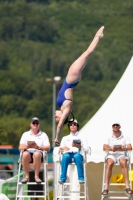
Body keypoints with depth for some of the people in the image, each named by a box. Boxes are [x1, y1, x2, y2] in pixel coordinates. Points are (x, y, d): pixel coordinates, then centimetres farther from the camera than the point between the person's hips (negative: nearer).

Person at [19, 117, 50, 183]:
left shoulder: (43, 135, 17)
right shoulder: (25, 134, 21)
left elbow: (48, 148, 4)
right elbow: (20, 147, 10)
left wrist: (38, 147, -15)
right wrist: (27, 146, -14)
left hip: (39, 152, -1)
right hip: (28, 151, 1)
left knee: (36, 154, -39)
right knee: (25, 154, -37)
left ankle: (36, 176, -32)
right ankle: (26, 176, -29)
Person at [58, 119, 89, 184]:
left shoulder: (81, 138, 26)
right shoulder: (65, 138, 32)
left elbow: (86, 148, 10)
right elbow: (60, 148, 18)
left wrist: (78, 146, -7)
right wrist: (63, 148, -6)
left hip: (77, 153, -1)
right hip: (68, 153, 1)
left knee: (77, 156, -40)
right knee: (65, 156, -38)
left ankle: (81, 178, -41)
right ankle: (62, 178, -40)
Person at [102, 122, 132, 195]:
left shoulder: (125, 138, 12)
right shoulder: (109, 138, 14)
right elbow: (104, 147, 0)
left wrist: (123, 148, -24)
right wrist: (111, 149, -23)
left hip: (122, 154, 0)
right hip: (111, 155, 0)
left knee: (123, 163, -37)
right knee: (109, 163, -36)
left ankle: (127, 186, -42)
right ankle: (106, 187, -40)